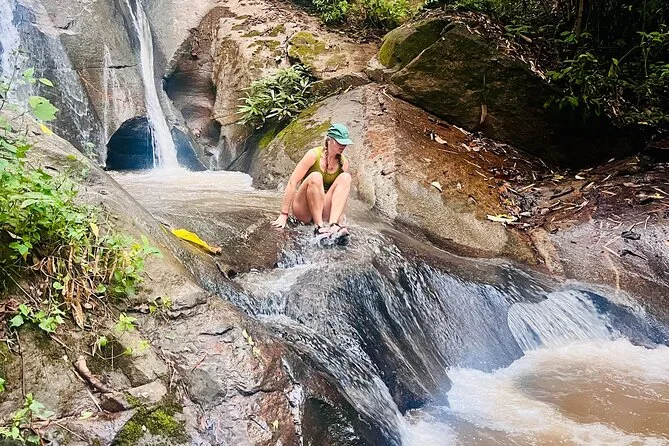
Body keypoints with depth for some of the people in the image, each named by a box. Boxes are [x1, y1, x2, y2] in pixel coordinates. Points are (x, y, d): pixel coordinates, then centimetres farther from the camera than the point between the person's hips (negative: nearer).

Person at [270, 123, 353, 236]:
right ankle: (319, 226, -34)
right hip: (303, 210, -4)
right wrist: (284, 215, -19)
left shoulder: (344, 163, 0)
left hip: (324, 211, 4)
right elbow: (292, 183, -15)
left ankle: (333, 224, -33)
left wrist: (339, 217, -9)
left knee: (346, 177, -18)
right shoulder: (314, 155, -12)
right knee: (315, 177, -31)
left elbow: (342, 192, 4)